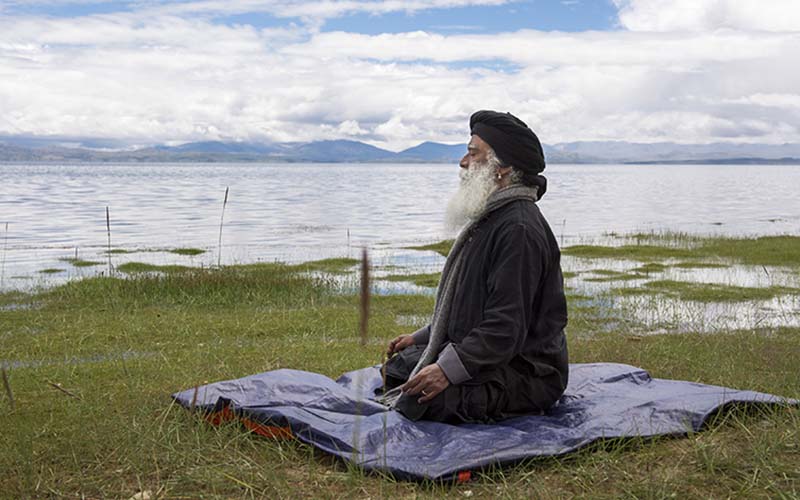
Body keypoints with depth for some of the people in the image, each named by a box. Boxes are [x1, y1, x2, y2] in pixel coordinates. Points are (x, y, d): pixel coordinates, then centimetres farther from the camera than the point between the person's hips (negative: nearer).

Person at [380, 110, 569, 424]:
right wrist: (420, 337, 19)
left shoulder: (518, 230, -22)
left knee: (417, 400, -25)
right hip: (484, 355, 10)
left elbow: (507, 328, -27)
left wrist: (449, 369, -29)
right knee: (398, 364, 11)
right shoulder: (493, 219, 14)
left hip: (523, 373, -10)